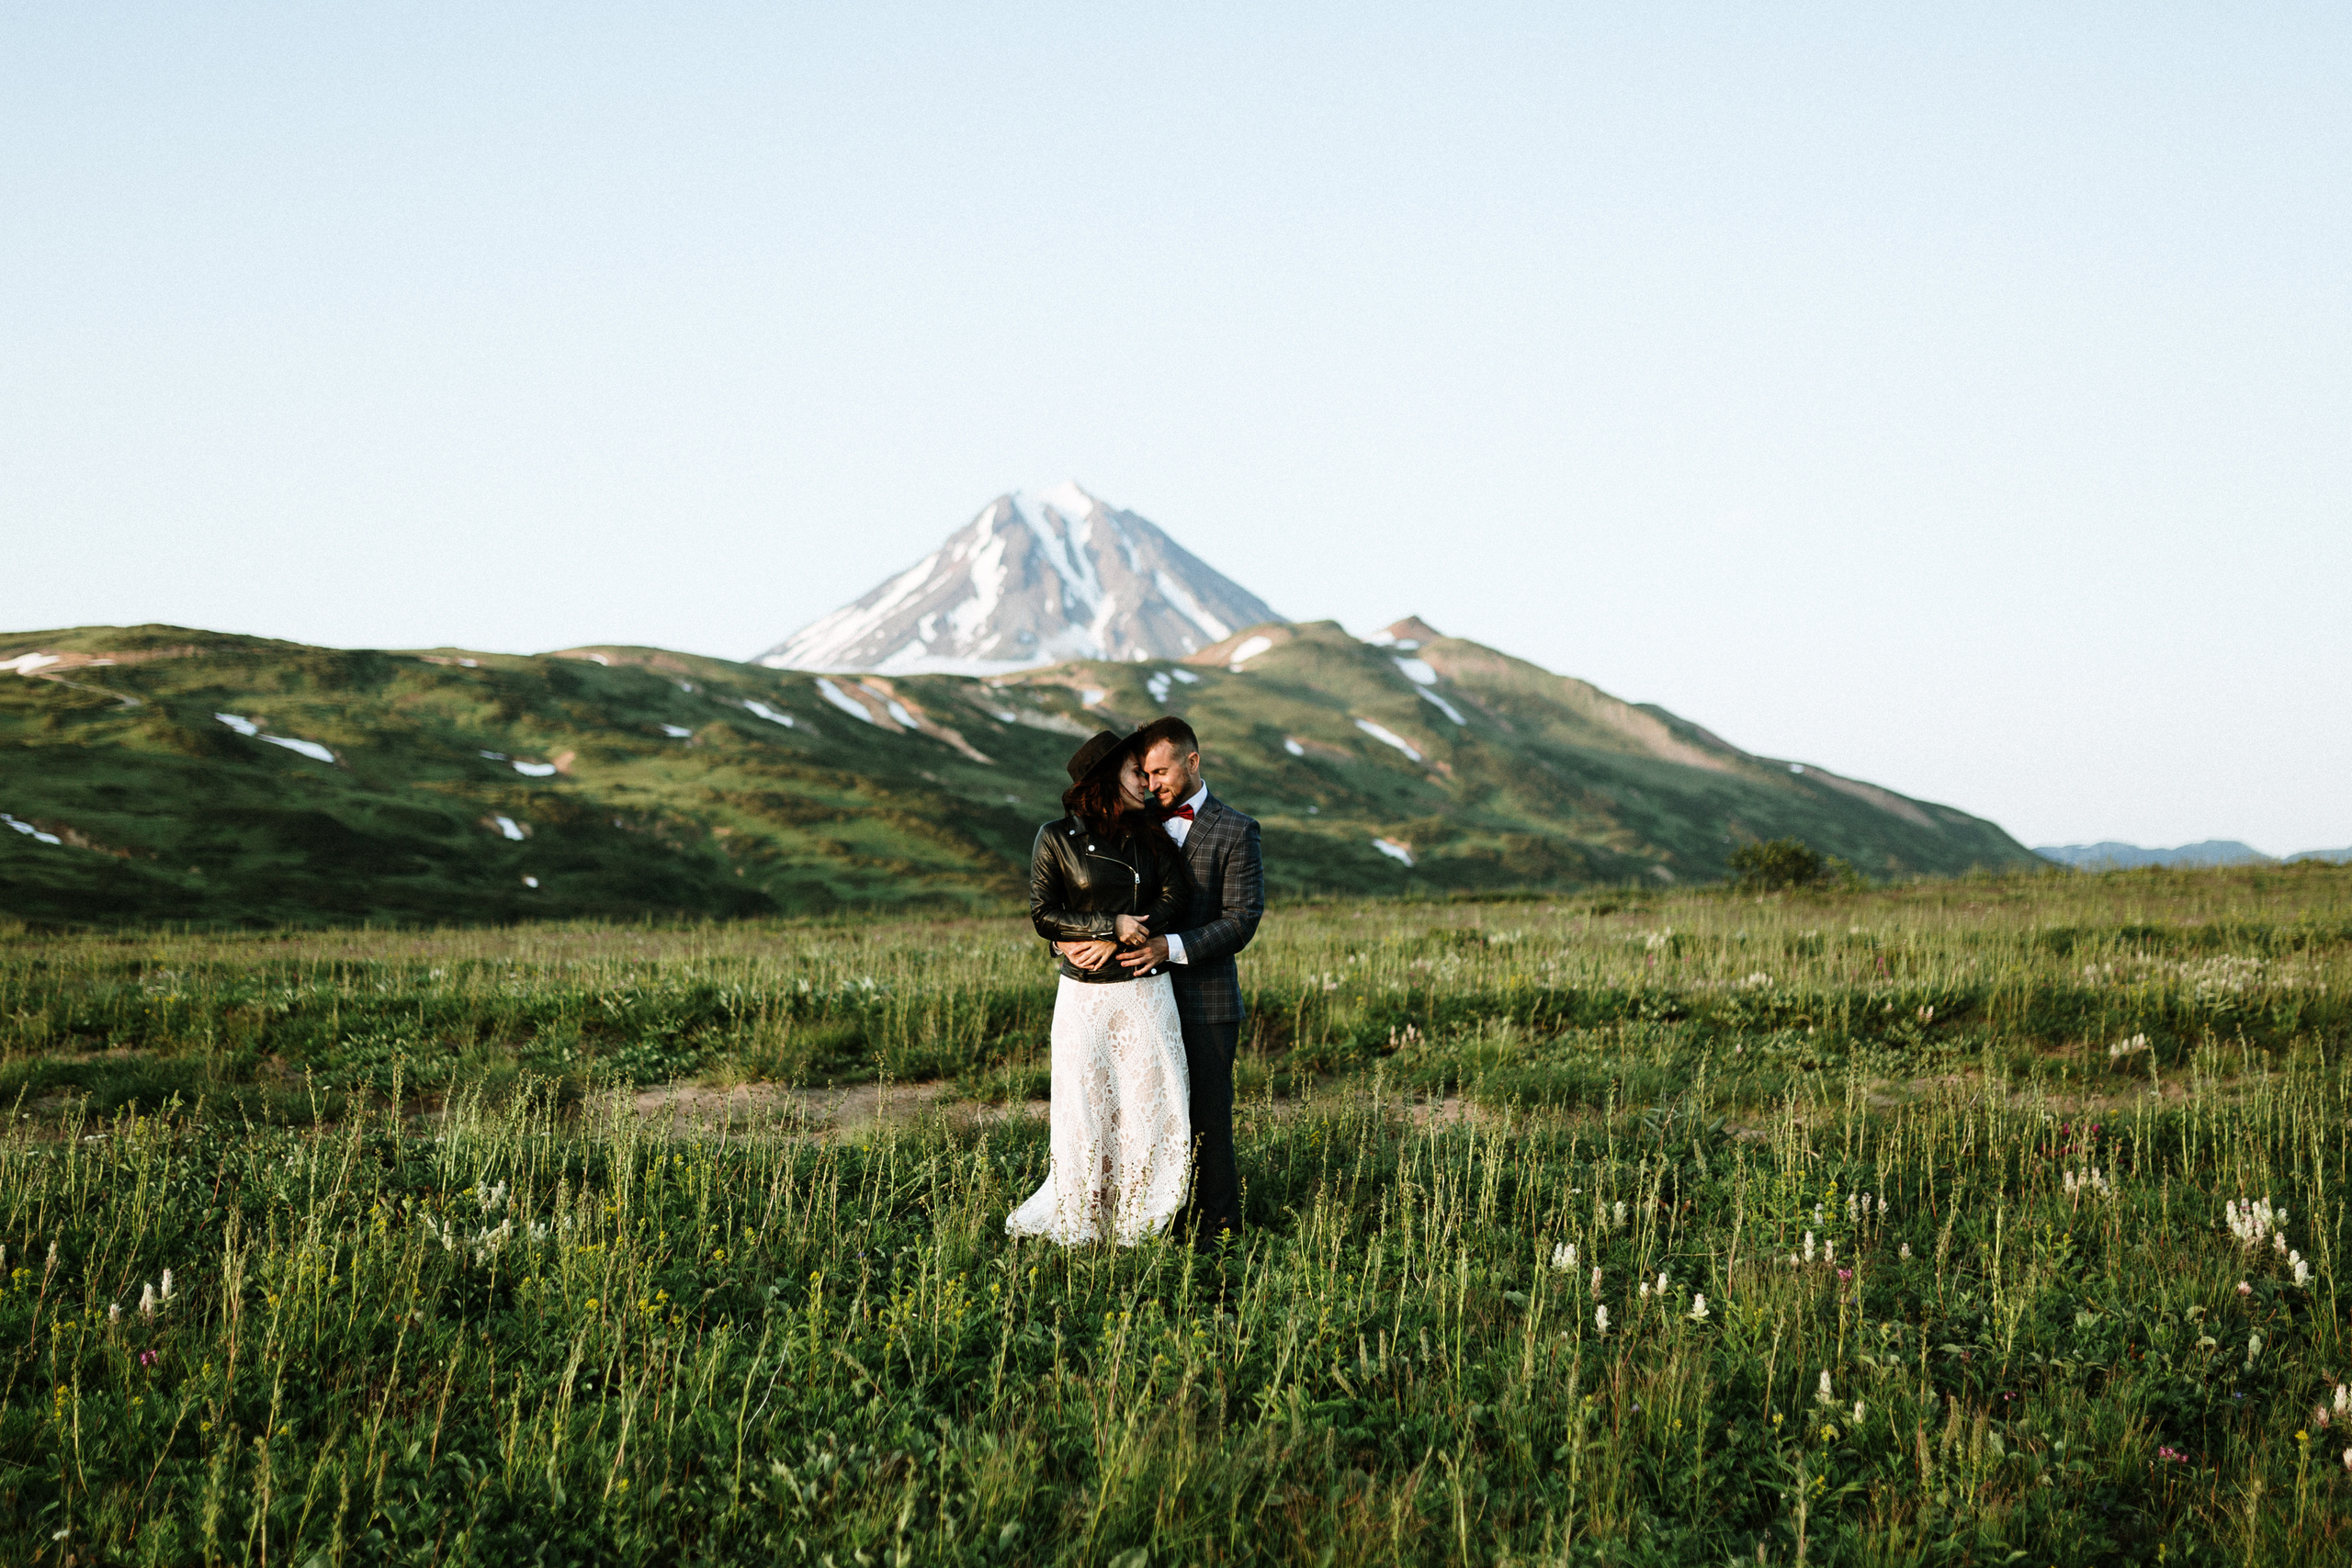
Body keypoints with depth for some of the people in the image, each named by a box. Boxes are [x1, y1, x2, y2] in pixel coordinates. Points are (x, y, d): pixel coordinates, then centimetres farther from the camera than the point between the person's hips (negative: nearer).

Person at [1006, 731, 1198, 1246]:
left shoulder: (1148, 832, 7)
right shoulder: (1057, 839, -4)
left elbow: (1176, 894, -4)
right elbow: (1043, 915, -6)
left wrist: (1113, 945, -13)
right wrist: (1113, 925, -15)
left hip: (1148, 991, 4)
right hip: (1086, 995, -4)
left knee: (1153, 1104, 2)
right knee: (1086, 1110, 2)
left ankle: (1134, 1224, 16)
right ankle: (1078, 1229, 18)